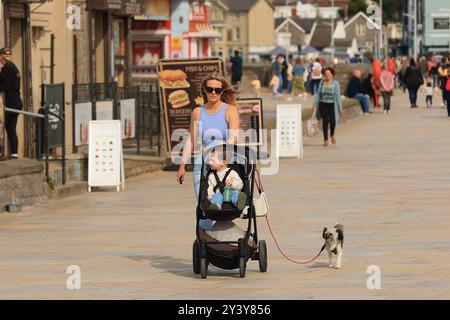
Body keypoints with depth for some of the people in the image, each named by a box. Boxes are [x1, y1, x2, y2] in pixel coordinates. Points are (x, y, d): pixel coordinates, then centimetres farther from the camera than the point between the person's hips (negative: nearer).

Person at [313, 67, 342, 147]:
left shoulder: (335, 83, 0)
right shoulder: (321, 83, 5)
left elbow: (338, 96, -2)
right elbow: (318, 94, 7)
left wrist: (340, 107, -4)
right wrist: (315, 105, 0)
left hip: (332, 105, -1)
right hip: (323, 105, 1)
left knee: (332, 120, -13)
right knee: (325, 120, -13)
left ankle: (332, 134, 19)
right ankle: (325, 139, -2)